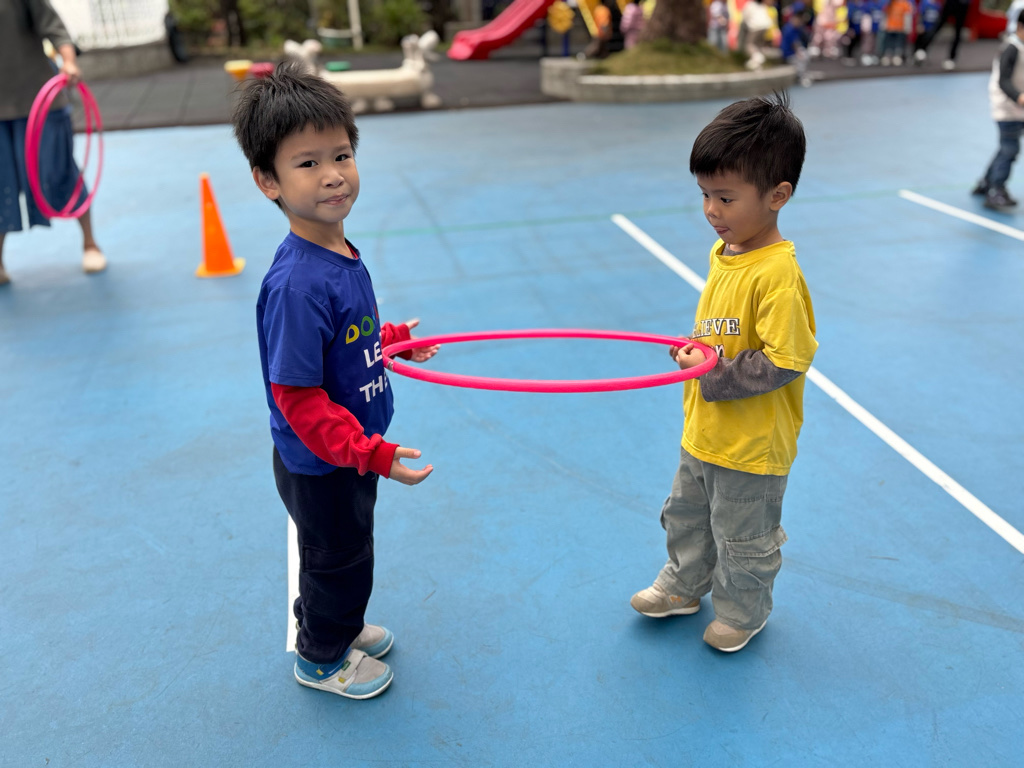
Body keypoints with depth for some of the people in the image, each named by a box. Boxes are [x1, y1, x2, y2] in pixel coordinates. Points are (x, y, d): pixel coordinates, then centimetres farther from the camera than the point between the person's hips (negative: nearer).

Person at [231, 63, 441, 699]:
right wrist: (373, 454, -30)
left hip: (354, 453, 8)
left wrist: (393, 338, 14)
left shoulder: (343, 253, -4)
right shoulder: (297, 285, -32)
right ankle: (321, 658, 43)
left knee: (344, 553, 28)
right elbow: (298, 399, -29)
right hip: (319, 467, -8)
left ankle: (338, 625, 54)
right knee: (340, 560, 16)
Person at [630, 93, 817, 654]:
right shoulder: (723, 252, -1)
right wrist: (694, 348, -3)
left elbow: (785, 361, -27)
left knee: (743, 538, 16)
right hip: (702, 433, 8)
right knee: (686, 517, 27)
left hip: (753, 446, -8)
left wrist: (714, 374, -24)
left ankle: (743, 612, 41)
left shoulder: (778, 274, -28)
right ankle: (683, 586, 51)